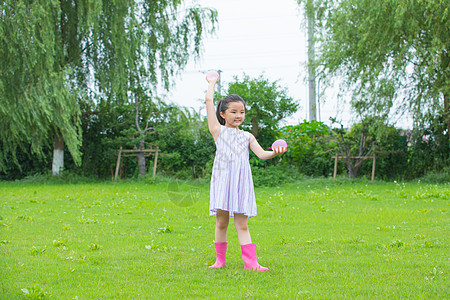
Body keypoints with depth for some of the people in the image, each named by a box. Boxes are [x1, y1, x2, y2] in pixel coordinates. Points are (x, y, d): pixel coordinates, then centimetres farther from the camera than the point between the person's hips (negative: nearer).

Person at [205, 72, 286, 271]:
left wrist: (275, 153, -14)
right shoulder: (218, 130, 9)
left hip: (241, 182, 2)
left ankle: (250, 262, -3)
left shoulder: (247, 136, 17)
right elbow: (209, 100, 6)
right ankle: (220, 259, 16)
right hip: (223, 179, -2)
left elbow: (261, 154, 5)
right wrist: (212, 84, 19)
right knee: (221, 221, 3)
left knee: (241, 224, 1)